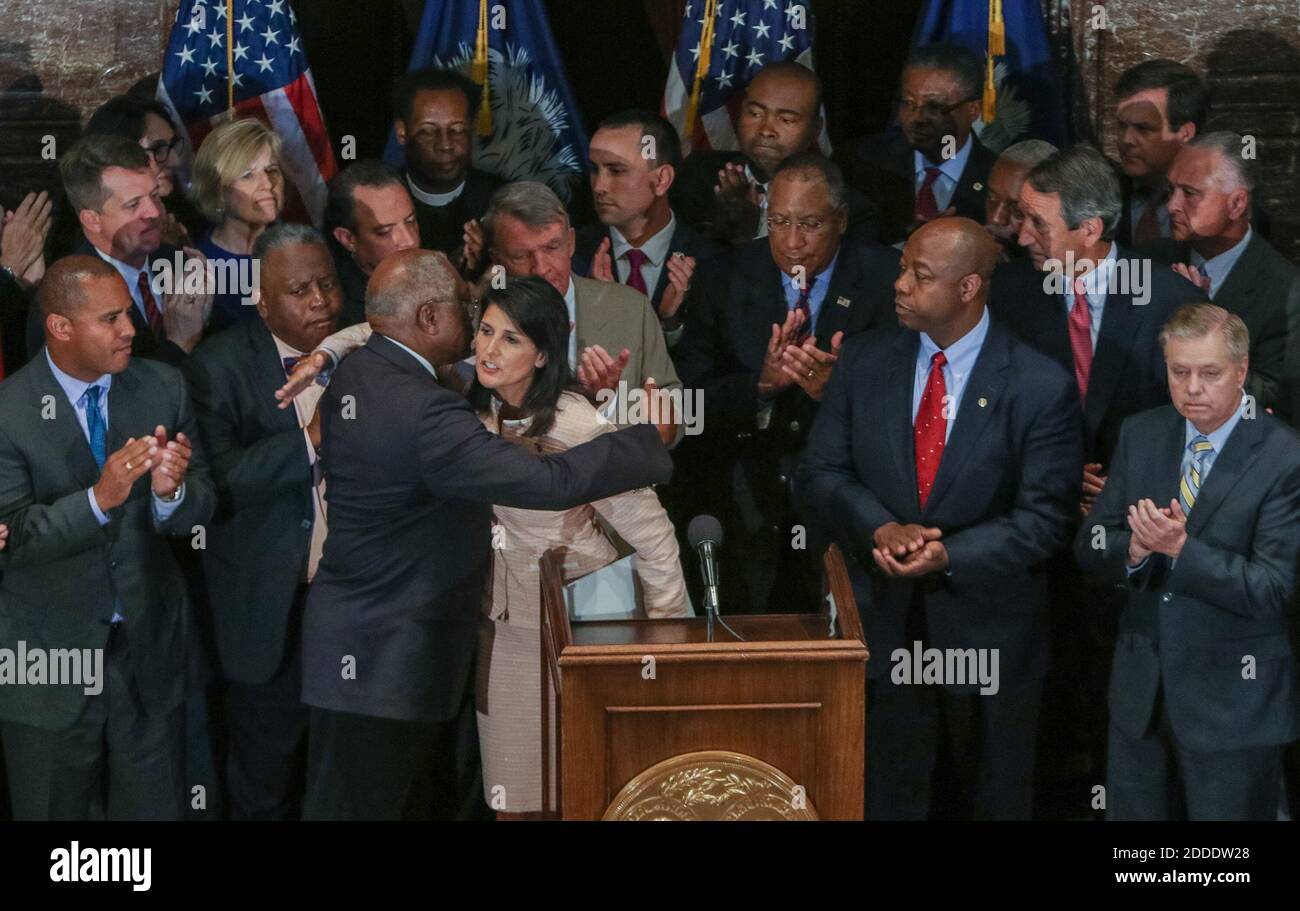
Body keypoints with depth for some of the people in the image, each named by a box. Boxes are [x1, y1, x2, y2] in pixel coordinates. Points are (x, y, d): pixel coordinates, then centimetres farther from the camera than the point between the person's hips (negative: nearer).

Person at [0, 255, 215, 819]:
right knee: (55, 810, 13)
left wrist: (172, 492, -27)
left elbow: (200, 507, -3)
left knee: (157, 808, 13)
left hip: (149, 646, 3)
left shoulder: (163, 389, -3)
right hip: (50, 658, -3)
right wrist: (99, 498, -34)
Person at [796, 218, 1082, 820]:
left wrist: (950, 555, -24)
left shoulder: (1041, 387, -10)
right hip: (885, 625, 2)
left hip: (987, 634, -2)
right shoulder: (864, 362, 1)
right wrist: (880, 528, -17)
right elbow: (820, 472, 1)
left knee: (992, 802, 13)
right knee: (889, 800, 10)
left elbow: (1043, 518, -11)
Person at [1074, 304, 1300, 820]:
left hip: (1233, 699, -5)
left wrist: (1180, 548, -29)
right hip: (1140, 690, 5)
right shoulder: (1141, 435, 3)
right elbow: (1089, 550, 2)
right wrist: (1135, 549, -20)